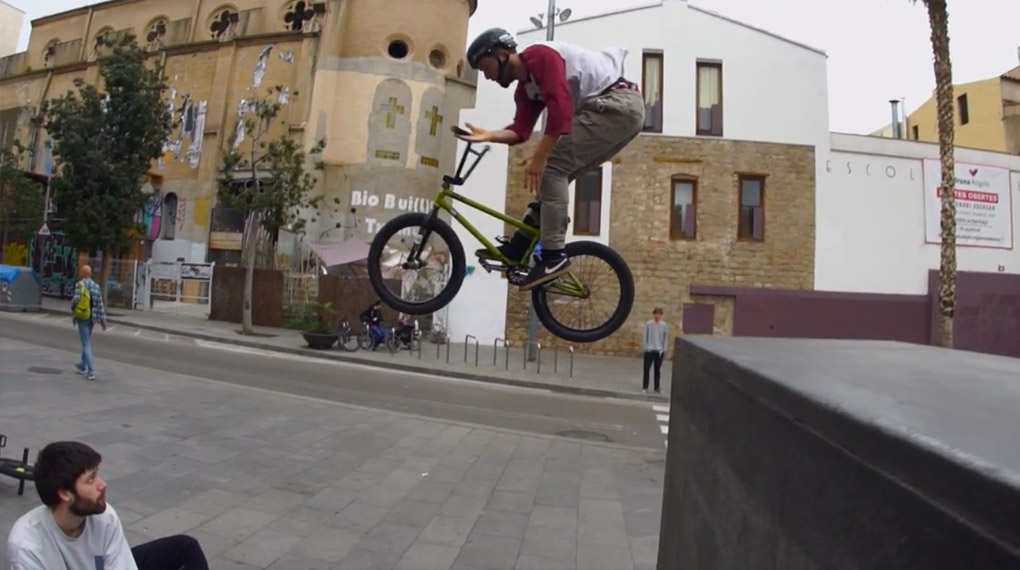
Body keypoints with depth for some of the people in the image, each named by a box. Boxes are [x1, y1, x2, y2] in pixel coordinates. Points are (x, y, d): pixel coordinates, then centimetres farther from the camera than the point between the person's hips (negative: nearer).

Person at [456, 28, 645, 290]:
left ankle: (554, 255, -16)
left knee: (552, 166, -15)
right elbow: (520, 131, 6)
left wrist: (539, 156, -26)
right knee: (554, 173, 7)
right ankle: (520, 246, 9)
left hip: (619, 104, -10)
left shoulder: (540, 55, -11)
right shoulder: (525, 88, 17)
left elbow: (561, 106, -23)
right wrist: (488, 135, -11)